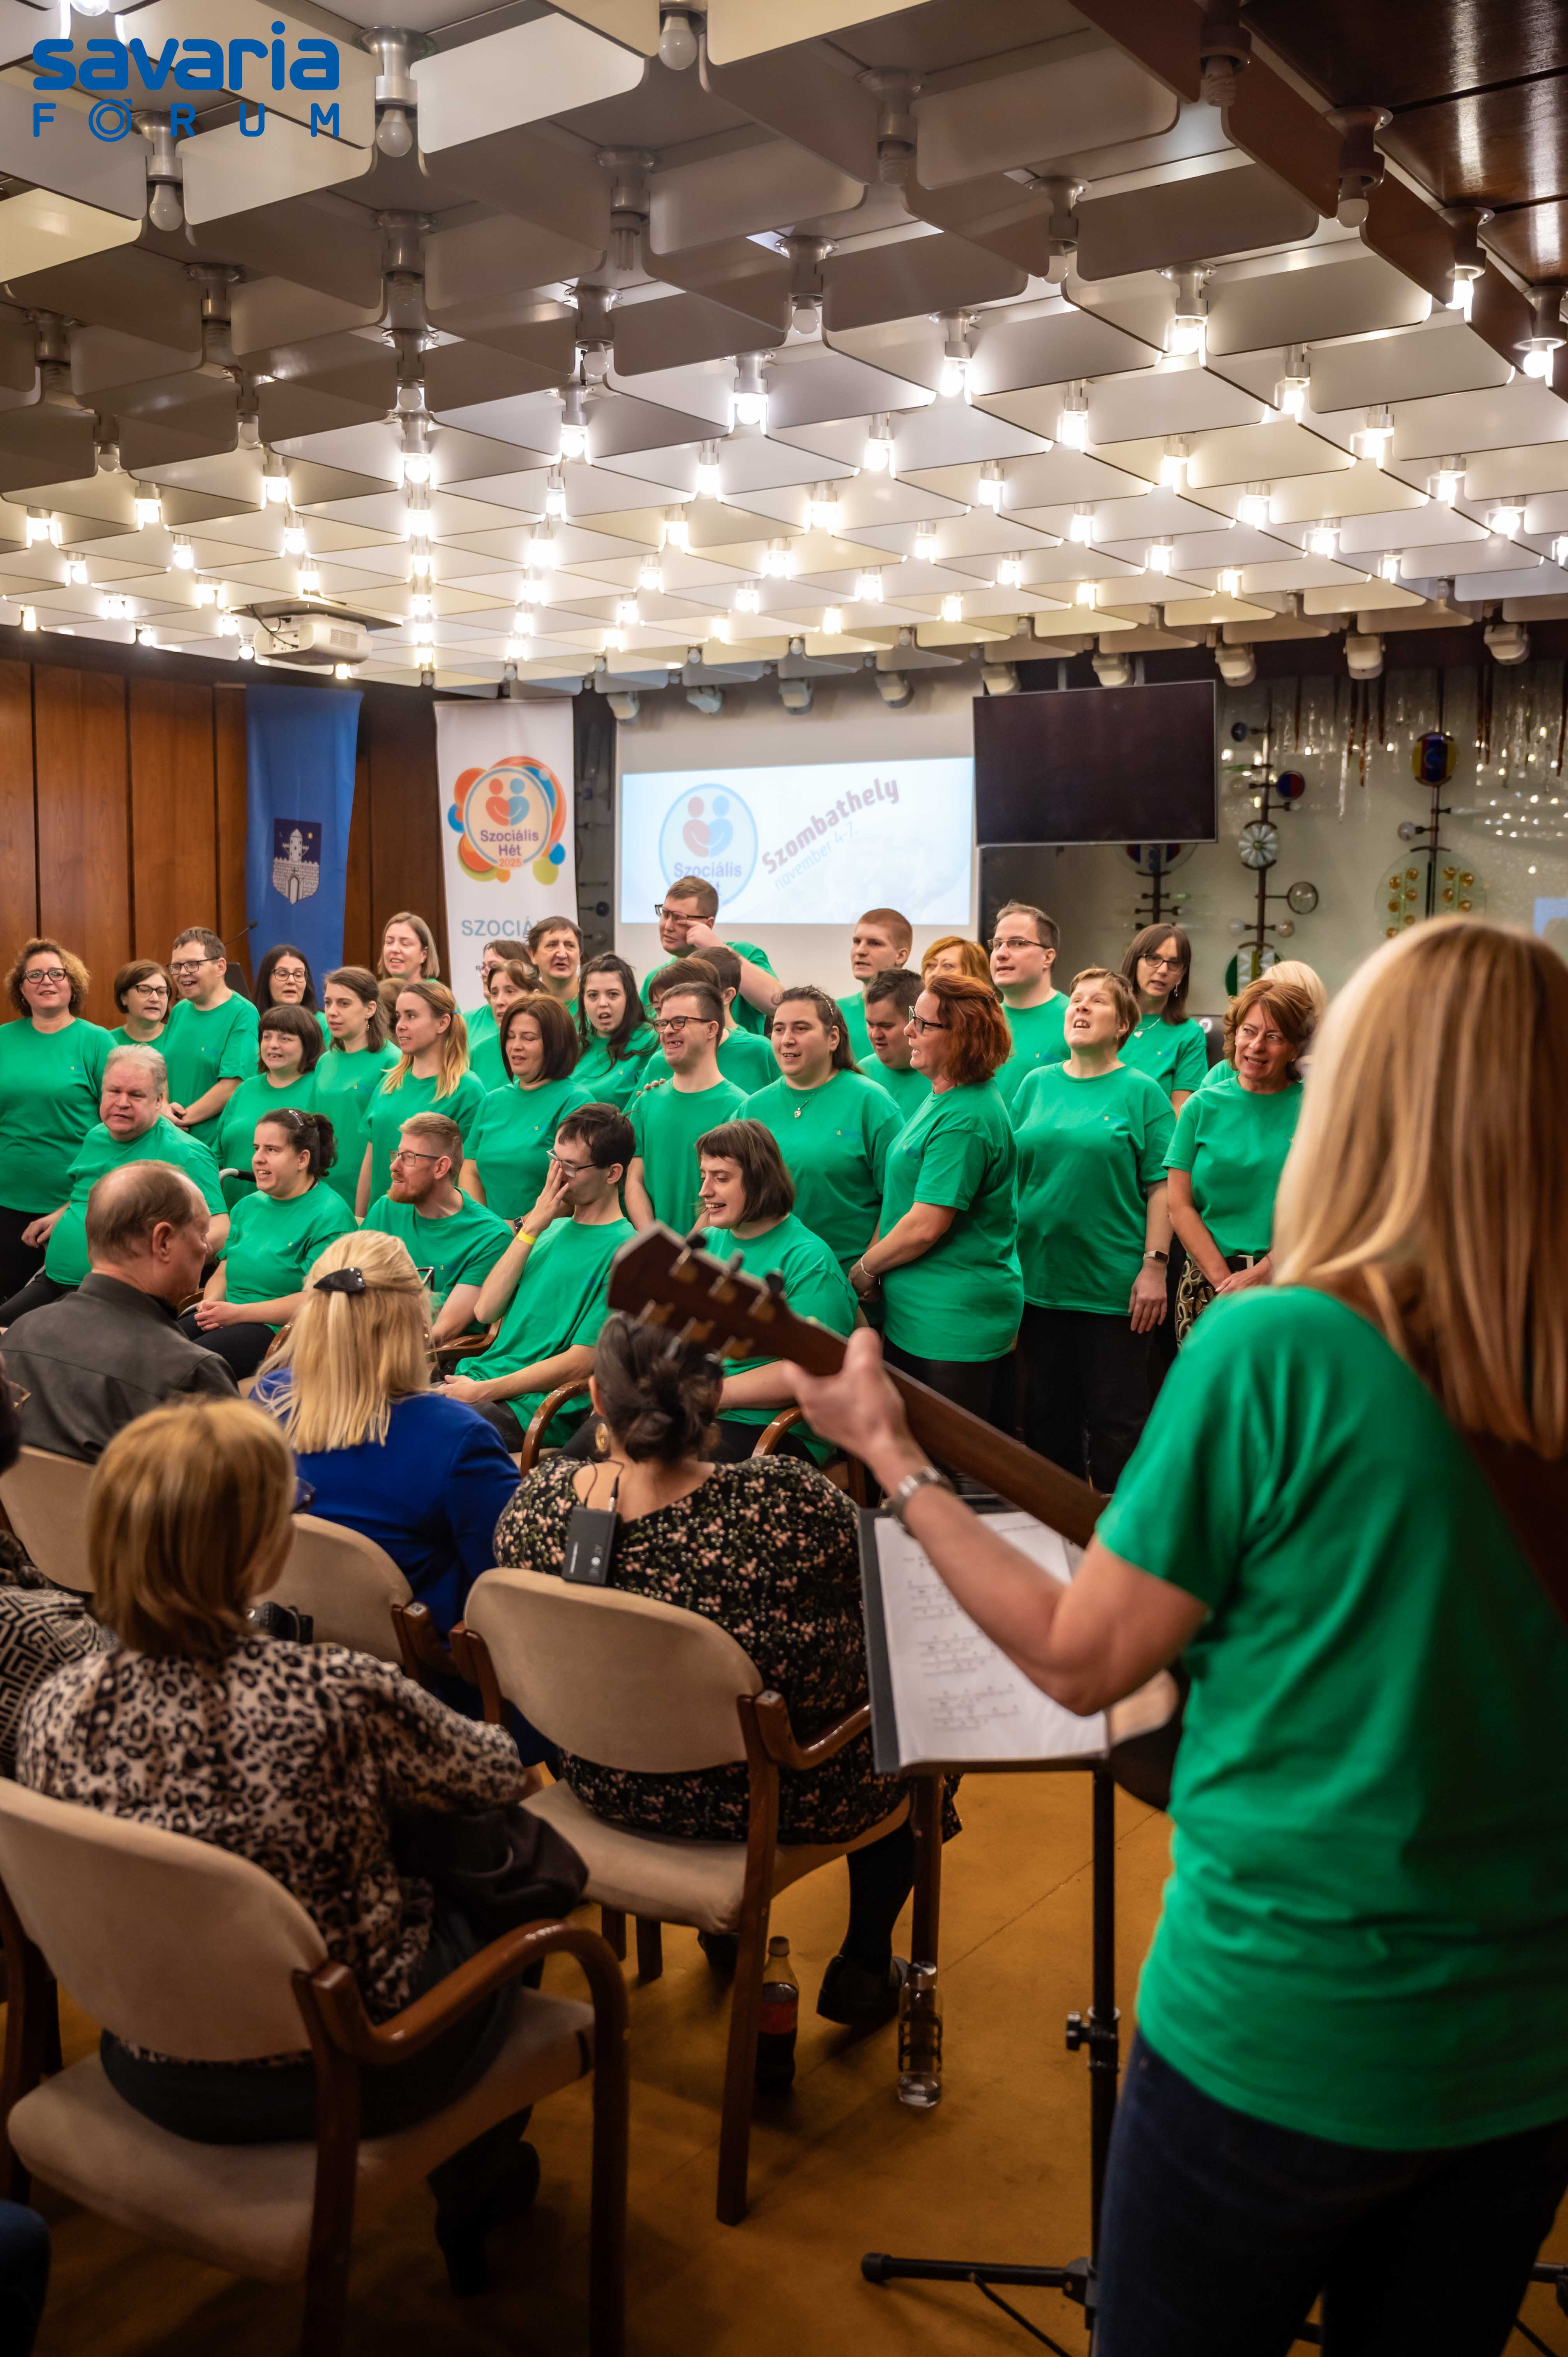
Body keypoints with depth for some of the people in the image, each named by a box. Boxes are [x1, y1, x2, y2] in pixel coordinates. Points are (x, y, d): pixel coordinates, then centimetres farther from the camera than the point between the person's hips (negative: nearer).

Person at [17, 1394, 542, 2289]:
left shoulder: (57, 1711, -16)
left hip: (158, 2079, 5)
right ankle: (477, 2193, 41)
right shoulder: (340, 1697, -30)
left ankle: (471, 2182, 48)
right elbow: (504, 1776, -11)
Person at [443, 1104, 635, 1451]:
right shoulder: (553, 1229, 16)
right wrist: (531, 1228, -1)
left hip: (534, 1408, -7)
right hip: (481, 1375, 7)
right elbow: (486, 1312, 6)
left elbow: (580, 1364, -12)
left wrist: (482, 1391, -13)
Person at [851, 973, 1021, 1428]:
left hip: (955, 1324, -10)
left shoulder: (964, 1120, -22)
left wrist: (865, 1269, -8)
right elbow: (902, 1200, 16)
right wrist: (874, 1258, 5)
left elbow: (925, 1226, -23)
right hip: (917, 1317, 10)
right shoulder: (944, 1098, 11)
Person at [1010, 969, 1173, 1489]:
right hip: (1040, 1278, 4)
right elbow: (1008, 1175, 13)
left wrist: (1154, 1266, -13)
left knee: (1115, 1418, 3)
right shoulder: (1036, 1084, 10)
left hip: (1114, 1286, -4)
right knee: (1046, 1413, 13)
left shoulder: (1141, 1091, -2)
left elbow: (1161, 1187, -6)